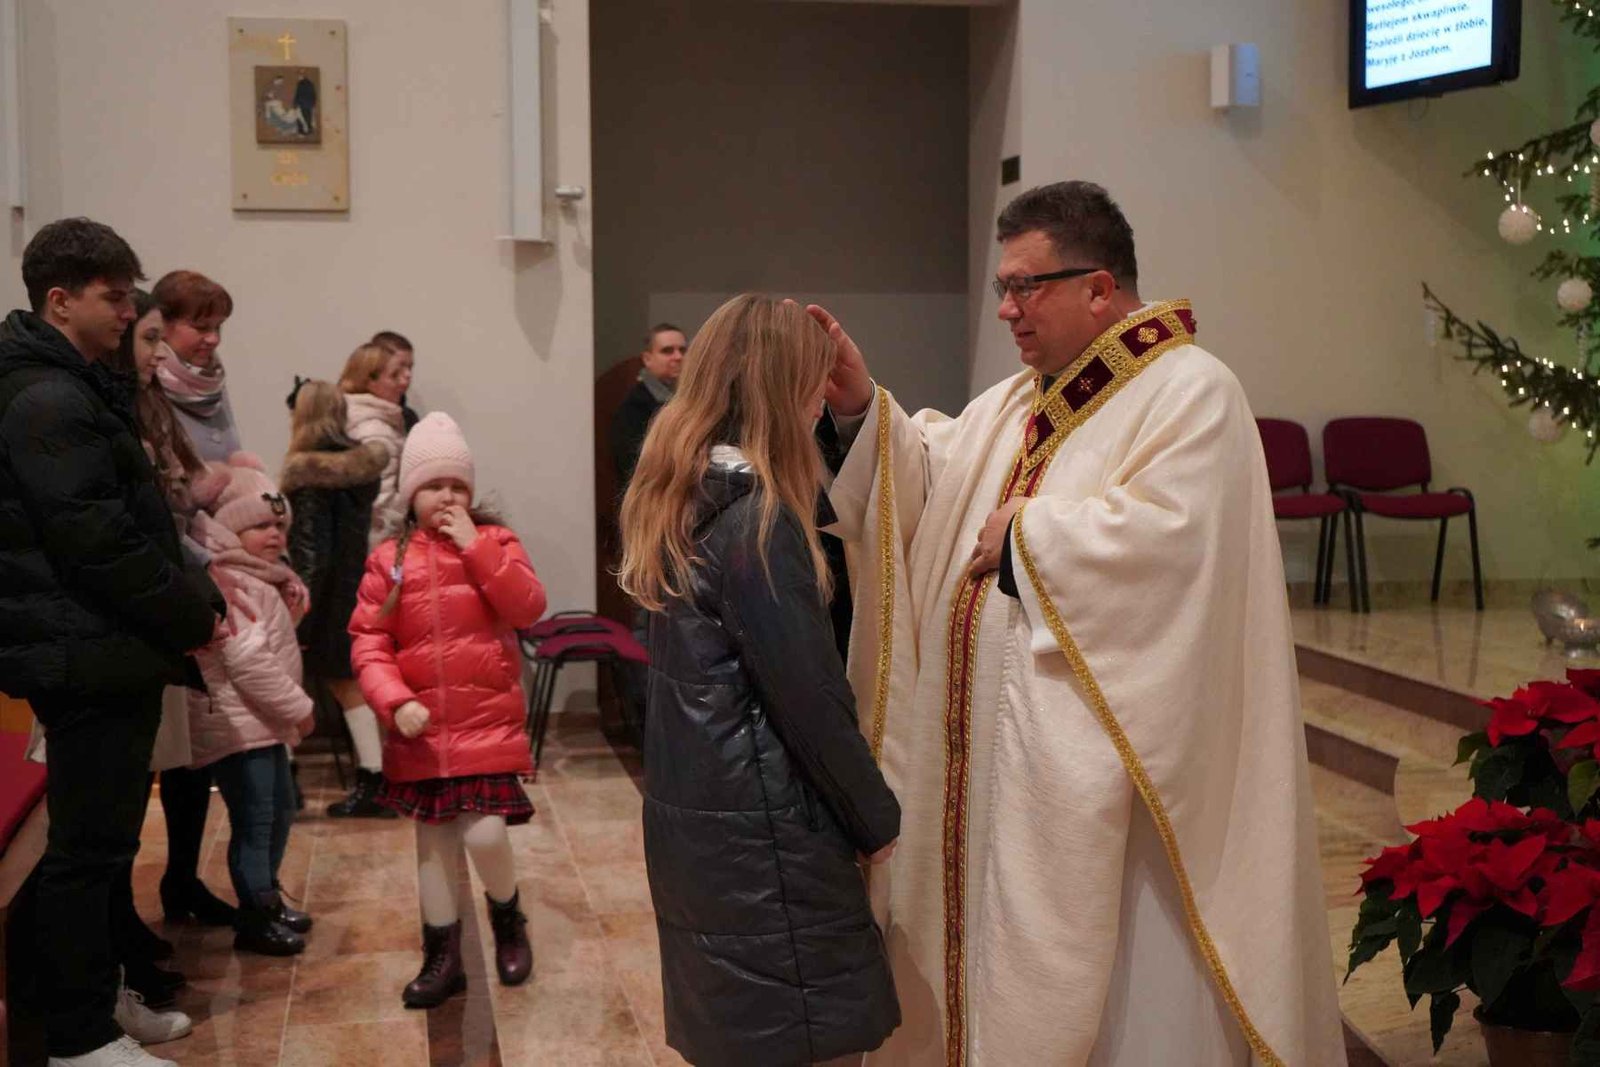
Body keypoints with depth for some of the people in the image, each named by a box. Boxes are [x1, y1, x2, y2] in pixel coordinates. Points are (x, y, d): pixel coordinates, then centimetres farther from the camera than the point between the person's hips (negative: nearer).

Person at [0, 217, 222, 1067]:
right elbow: (98, 541, -22)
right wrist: (194, 615, -13)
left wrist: (192, 603, 10)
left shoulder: (76, 387, 16)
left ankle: (98, 997, 30)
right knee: (89, 846, -2)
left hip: (107, 651, 10)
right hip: (87, 654, -10)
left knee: (103, 837, 18)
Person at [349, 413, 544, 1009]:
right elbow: (367, 641, 0)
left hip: (489, 723, -2)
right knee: (433, 842, 10)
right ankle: (443, 958, 24)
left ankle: (508, 920, 21)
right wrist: (394, 701, -14)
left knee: (484, 834, -10)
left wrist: (476, 548, -17)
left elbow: (528, 609, -14)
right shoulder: (389, 559, 2)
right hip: (421, 728, 2)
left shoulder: (494, 543, 0)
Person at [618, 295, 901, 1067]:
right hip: (760, 829, -9)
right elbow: (810, 700, -17)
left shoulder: (676, 499, 7)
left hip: (689, 814, 9)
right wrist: (878, 818, -5)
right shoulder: (760, 519, -19)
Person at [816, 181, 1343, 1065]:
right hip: (992, 758, 8)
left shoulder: (1191, 392, -11)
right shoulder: (1012, 404, 15)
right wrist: (861, 406, -7)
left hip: (1097, 771, -8)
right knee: (998, 966, 17)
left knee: (1103, 984, 4)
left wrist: (1025, 536, -13)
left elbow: (1164, 536, -26)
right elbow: (929, 481, 9)